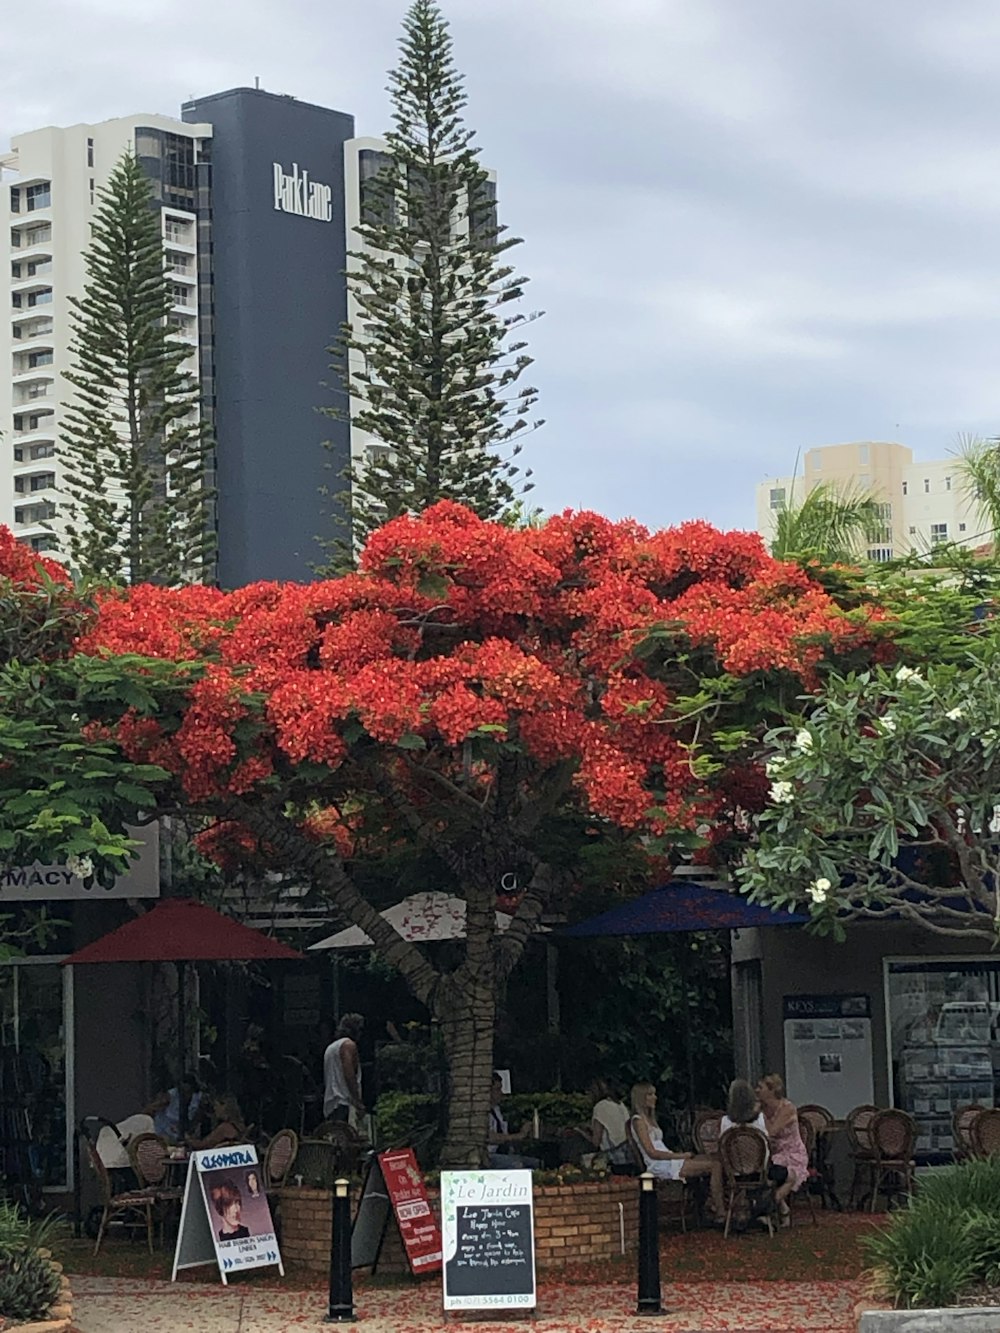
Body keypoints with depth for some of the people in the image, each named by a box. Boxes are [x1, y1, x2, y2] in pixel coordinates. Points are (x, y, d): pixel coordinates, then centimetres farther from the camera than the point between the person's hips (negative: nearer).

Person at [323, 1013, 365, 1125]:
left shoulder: (331, 1047, 24)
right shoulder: (349, 1044, -3)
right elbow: (349, 1076, -14)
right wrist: (358, 1103, -16)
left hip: (329, 1104, 9)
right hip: (343, 1103, -9)